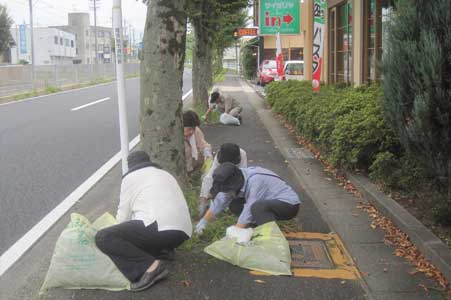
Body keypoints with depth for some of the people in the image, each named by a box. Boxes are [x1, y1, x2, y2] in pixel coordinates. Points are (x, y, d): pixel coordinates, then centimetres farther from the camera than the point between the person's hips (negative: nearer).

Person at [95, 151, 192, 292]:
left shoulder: (130, 177, 13)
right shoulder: (166, 174, 31)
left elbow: (124, 214, 13)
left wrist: (121, 233, 34)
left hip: (159, 226, -8)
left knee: (103, 238, -6)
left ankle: (149, 266, -17)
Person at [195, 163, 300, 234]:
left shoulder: (255, 181, -31)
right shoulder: (235, 179, -7)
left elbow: (248, 213, -30)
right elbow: (219, 202, 2)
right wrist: (203, 222, 6)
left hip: (289, 204, -9)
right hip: (270, 202, 9)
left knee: (257, 207, -37)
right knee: (234, 205, -1)